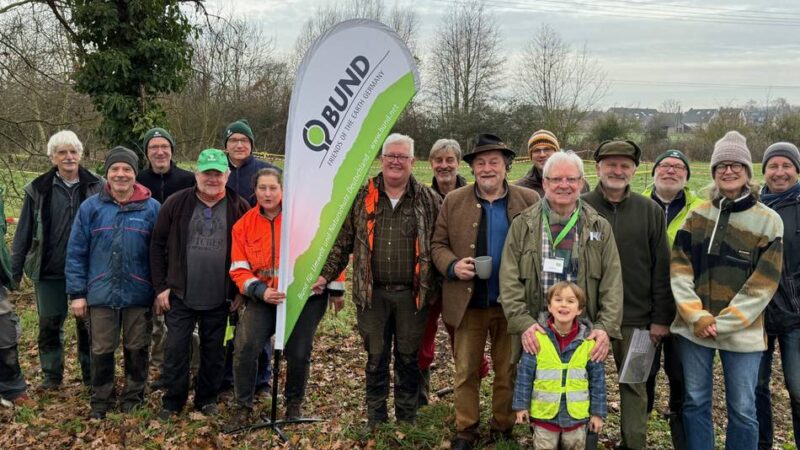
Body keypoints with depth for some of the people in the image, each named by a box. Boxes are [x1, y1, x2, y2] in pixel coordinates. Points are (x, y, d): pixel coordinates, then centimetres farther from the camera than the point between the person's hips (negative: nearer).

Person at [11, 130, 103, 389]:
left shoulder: (96, 187, -3)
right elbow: (24, 232, 4)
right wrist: (15, 269, 4)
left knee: (87, 324, 8)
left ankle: (91, 374, 24)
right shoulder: (38, 189, 0)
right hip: (49, 270, 1)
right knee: (49, 324, 9)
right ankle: (51, 375, 25)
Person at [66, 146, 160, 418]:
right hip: (100, 294, 1)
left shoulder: (152, 208, -3)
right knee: (102, 350, 9)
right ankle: (100, 400, 26)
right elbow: (76, 252, 0)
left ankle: (134, 397, 30)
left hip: (138, 294, 0)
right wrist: (77, 293, -4)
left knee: (137, 348, 12)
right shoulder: (90, 207, -1)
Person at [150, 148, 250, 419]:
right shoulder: (176, 204, -2)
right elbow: (158, 245, 2)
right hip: (180, 295, 0)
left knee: (214, 351, 11)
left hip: (219, 298, 1)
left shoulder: (239, 208, -2)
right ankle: (172, 401, 20)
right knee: (176, 349, 4)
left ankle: (207, 399, 28)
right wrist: (161, 287, -2)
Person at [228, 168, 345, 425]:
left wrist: (335, 289, 0)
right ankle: (243, 405, 11)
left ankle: (294, 402, 33)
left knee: (299, 354, 5)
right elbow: (239, 270, 1)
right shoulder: (244, 225, 2)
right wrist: (260, 291, -17)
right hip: (263, 298, 2)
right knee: (244, 349, -11)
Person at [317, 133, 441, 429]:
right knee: (376, 359, 10)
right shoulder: (362, 197, 5)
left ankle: (407, 421, 25)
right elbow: (343, 241, 7)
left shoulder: (428, 200, 2)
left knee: (408, 358, 11)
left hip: (411, 294, -1)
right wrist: (326, 275, 0)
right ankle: (375, 420, 24)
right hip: (372, 294, 1)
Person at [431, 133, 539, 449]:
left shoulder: (529, 200, 1)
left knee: (508, 372, 12)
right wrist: (452, 266, -13)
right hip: (468, 303, 0)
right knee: (466, 372, 9)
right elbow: (438, 244, 6)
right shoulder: (453, 201, 2)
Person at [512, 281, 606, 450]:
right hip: (544, 413, -1)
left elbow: (597, 378, -1)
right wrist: (521, 405, -3)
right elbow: (525, 374, -4)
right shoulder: (537, 337, -11)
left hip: (576, 414, 1)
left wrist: (598, 412, 1)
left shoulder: (588, 340, -8)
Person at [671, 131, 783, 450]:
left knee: (742, 410, 5)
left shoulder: (768, 220, -1)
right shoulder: (697, 215, 6)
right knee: (695, 402, 10)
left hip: (742, 331, -2)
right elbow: (679, 268, 0)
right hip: (693, 327, 2)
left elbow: (763, 284, -6)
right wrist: (695, 315, -12)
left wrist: (723, 323, -12)